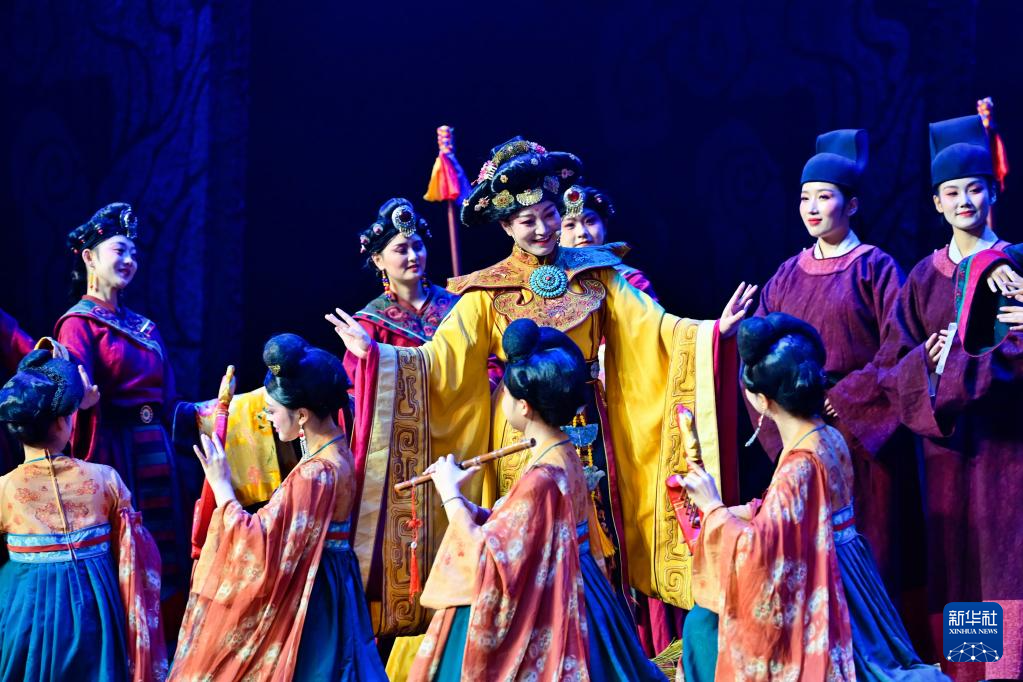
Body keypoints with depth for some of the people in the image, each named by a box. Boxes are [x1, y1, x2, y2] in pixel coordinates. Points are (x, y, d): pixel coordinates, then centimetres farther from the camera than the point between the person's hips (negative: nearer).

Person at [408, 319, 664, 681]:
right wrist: (459, 498, 4)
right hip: (561, 595, 9)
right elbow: (509, 528, 12)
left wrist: (449, 495, -14)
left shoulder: (541, 478, -24)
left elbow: (484, 557, -23)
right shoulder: (563, 456, 4)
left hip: (542, 611, -9)